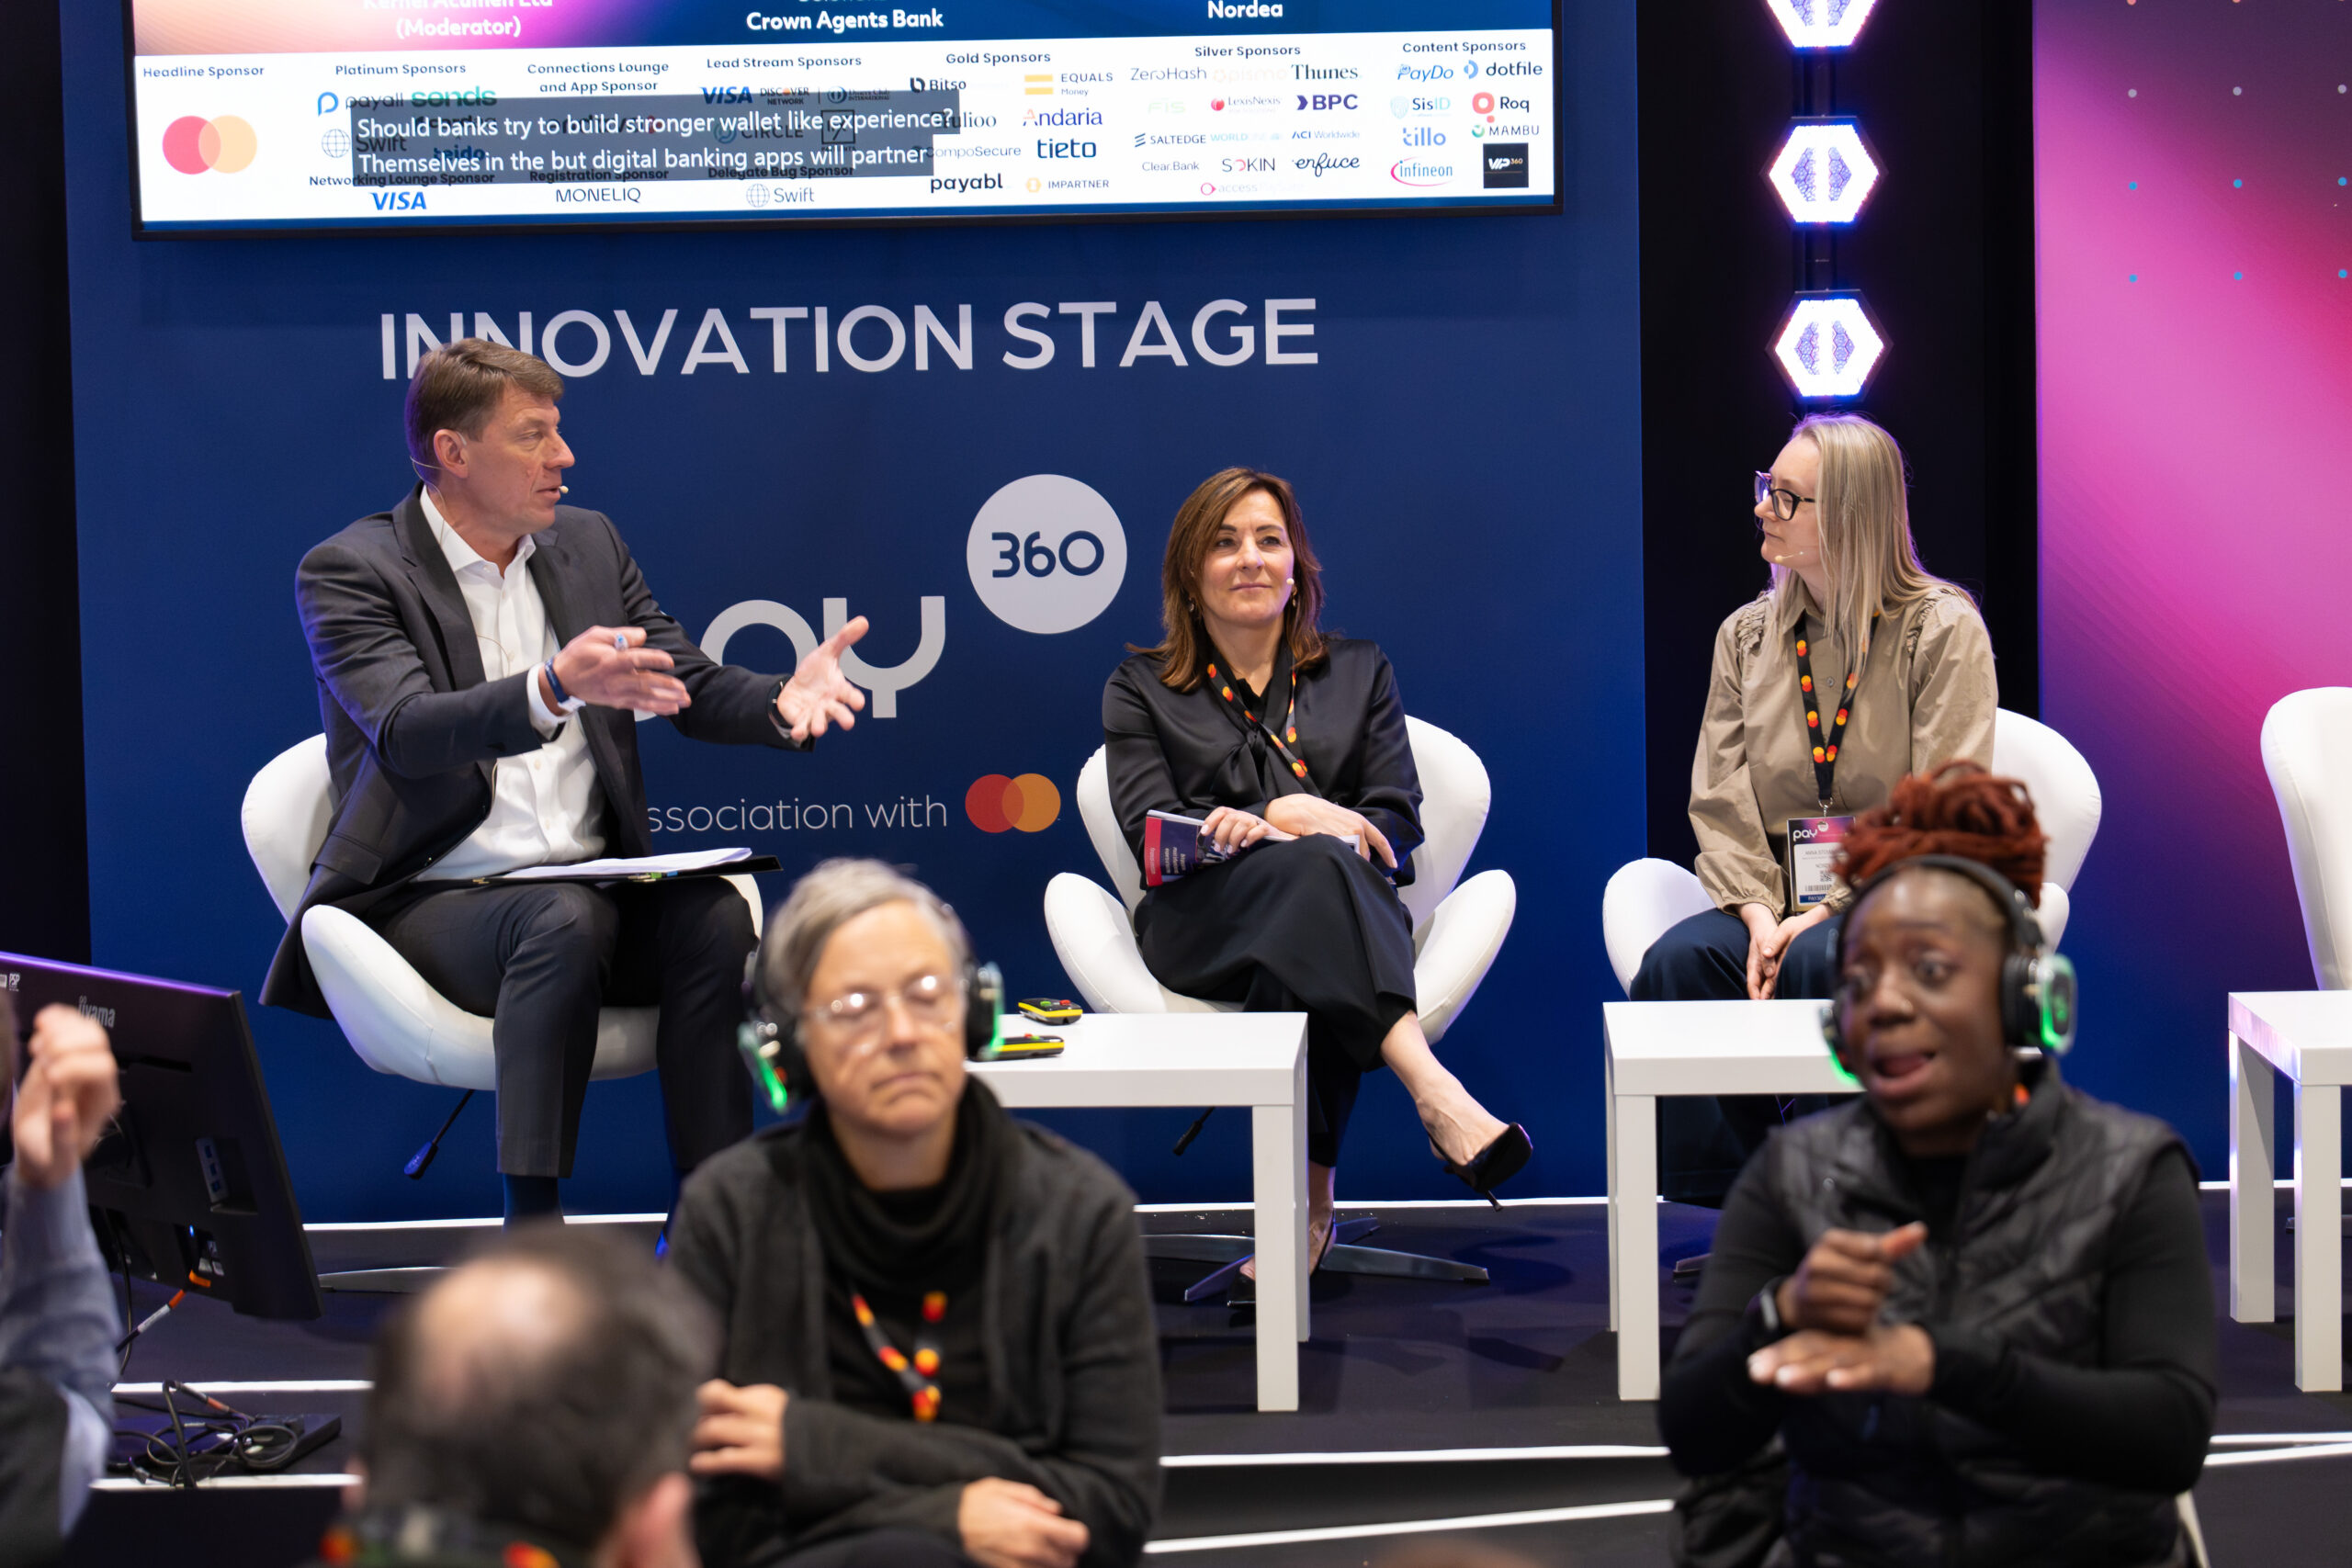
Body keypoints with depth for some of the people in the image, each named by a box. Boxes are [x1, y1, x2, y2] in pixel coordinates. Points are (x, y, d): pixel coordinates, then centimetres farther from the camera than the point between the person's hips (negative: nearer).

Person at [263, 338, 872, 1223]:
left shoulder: (588, 544, 14)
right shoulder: (349, 572, -5)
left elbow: (689, 686, 12)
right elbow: (407, 732, -21)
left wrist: (781, 702, -12)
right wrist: (554, 688, -40)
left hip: (592, 891, 5)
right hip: (429, 900, -5)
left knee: (716, 915, -26)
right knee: (565, 919, -35)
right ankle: (530, 1240, -34)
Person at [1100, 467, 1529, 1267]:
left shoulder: (1360, 672, 23)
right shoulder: (1140, 690, 20)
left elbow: (1397, 820, 10)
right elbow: (1151, 832, 5)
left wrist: (1253, 827, -10)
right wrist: (1285, 822, -13)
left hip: (1348, 909, 2)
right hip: (1204, 923, -1)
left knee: (1299, 966, -40)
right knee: (1317, 866, -38)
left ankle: (1309, 1196, -48)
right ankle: (1435, 1094, -58)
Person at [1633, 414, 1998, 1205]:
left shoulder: (1944, 630, -2)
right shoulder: (1746, 635, 13)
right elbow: (1719, 798, 7)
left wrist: (1832, 913, -19)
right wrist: (1758, 913, -12)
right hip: (1777, 901, 4)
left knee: (1824, 962, -36)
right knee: (1678, 960, -26)